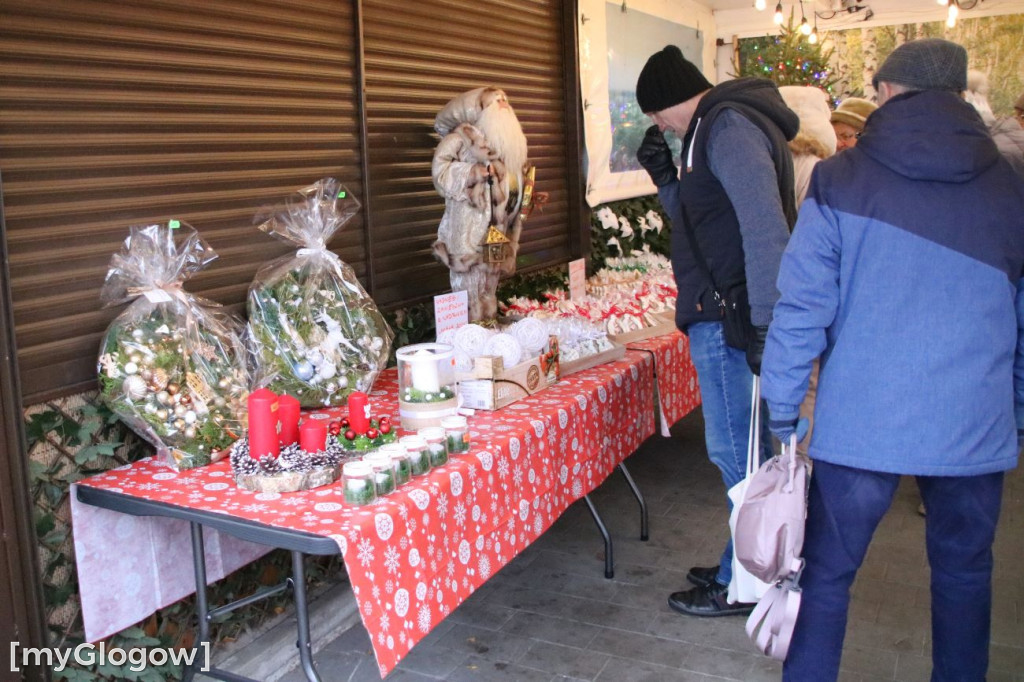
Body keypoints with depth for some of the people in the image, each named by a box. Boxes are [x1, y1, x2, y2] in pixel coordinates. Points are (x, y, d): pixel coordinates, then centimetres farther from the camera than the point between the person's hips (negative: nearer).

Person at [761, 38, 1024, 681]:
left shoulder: (840, 180, -4)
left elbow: (801, 308, -8)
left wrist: (782, 414, 0)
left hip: (861, 423, -2)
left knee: (828, 573, 9)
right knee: (964, 573, 20)